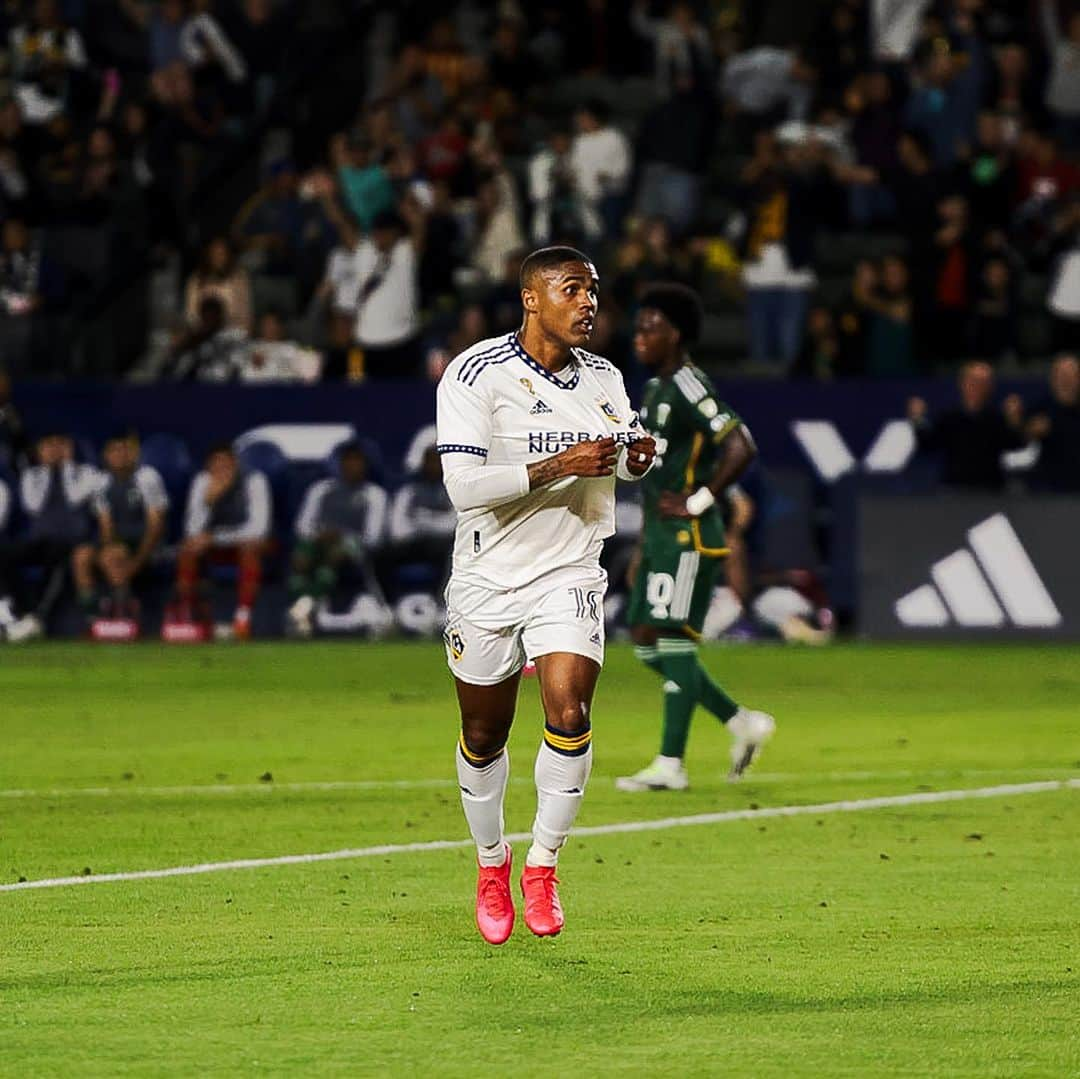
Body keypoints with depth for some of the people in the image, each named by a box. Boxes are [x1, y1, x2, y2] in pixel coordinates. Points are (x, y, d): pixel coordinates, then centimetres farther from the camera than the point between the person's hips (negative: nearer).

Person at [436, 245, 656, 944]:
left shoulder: (603, 379, 3)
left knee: (569, 716, -18)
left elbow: (624, 456, 21)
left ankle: (543, 866, -1)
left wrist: (638, 455, -4)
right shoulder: (476, 374, -13)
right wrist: (562, 465, -28)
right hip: (488, 579, -2)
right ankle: (491, 865, 33)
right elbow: (464, 487, -23)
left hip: (570, 575, 2)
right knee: (484, 737, 9)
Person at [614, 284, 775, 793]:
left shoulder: (690, 387, -13)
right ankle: (742, 723, 17)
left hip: (688, 536, -10)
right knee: (646, 643, 9)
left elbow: (741, 447, -23)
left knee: (673, 641, -8)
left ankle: (671, 765, -4)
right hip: (662, 536, 10)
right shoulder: (655, 389, 17)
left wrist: (699, 502, -19)